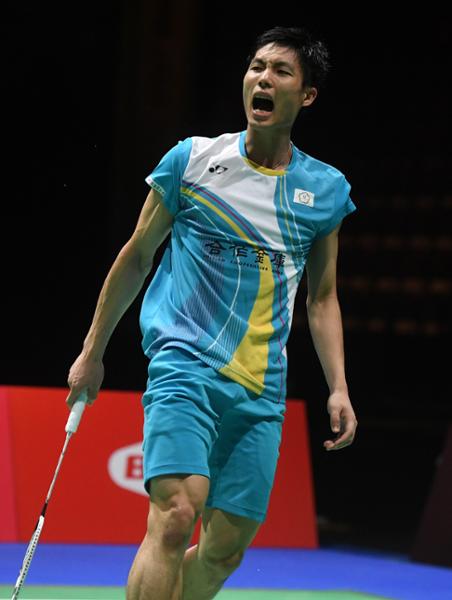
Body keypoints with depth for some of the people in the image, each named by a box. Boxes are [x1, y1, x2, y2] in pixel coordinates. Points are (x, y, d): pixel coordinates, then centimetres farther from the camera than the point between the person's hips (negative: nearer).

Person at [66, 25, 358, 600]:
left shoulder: (326, 189, 8)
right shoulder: (192, 159, 1)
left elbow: (322, 298, 17)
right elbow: (135, 256, 11)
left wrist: (338, 388, 7)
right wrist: (92, 352, 14)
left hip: (261, 393, 4)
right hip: (185, 366, -4)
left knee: (225, 548, 3)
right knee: (175, 516, -24)